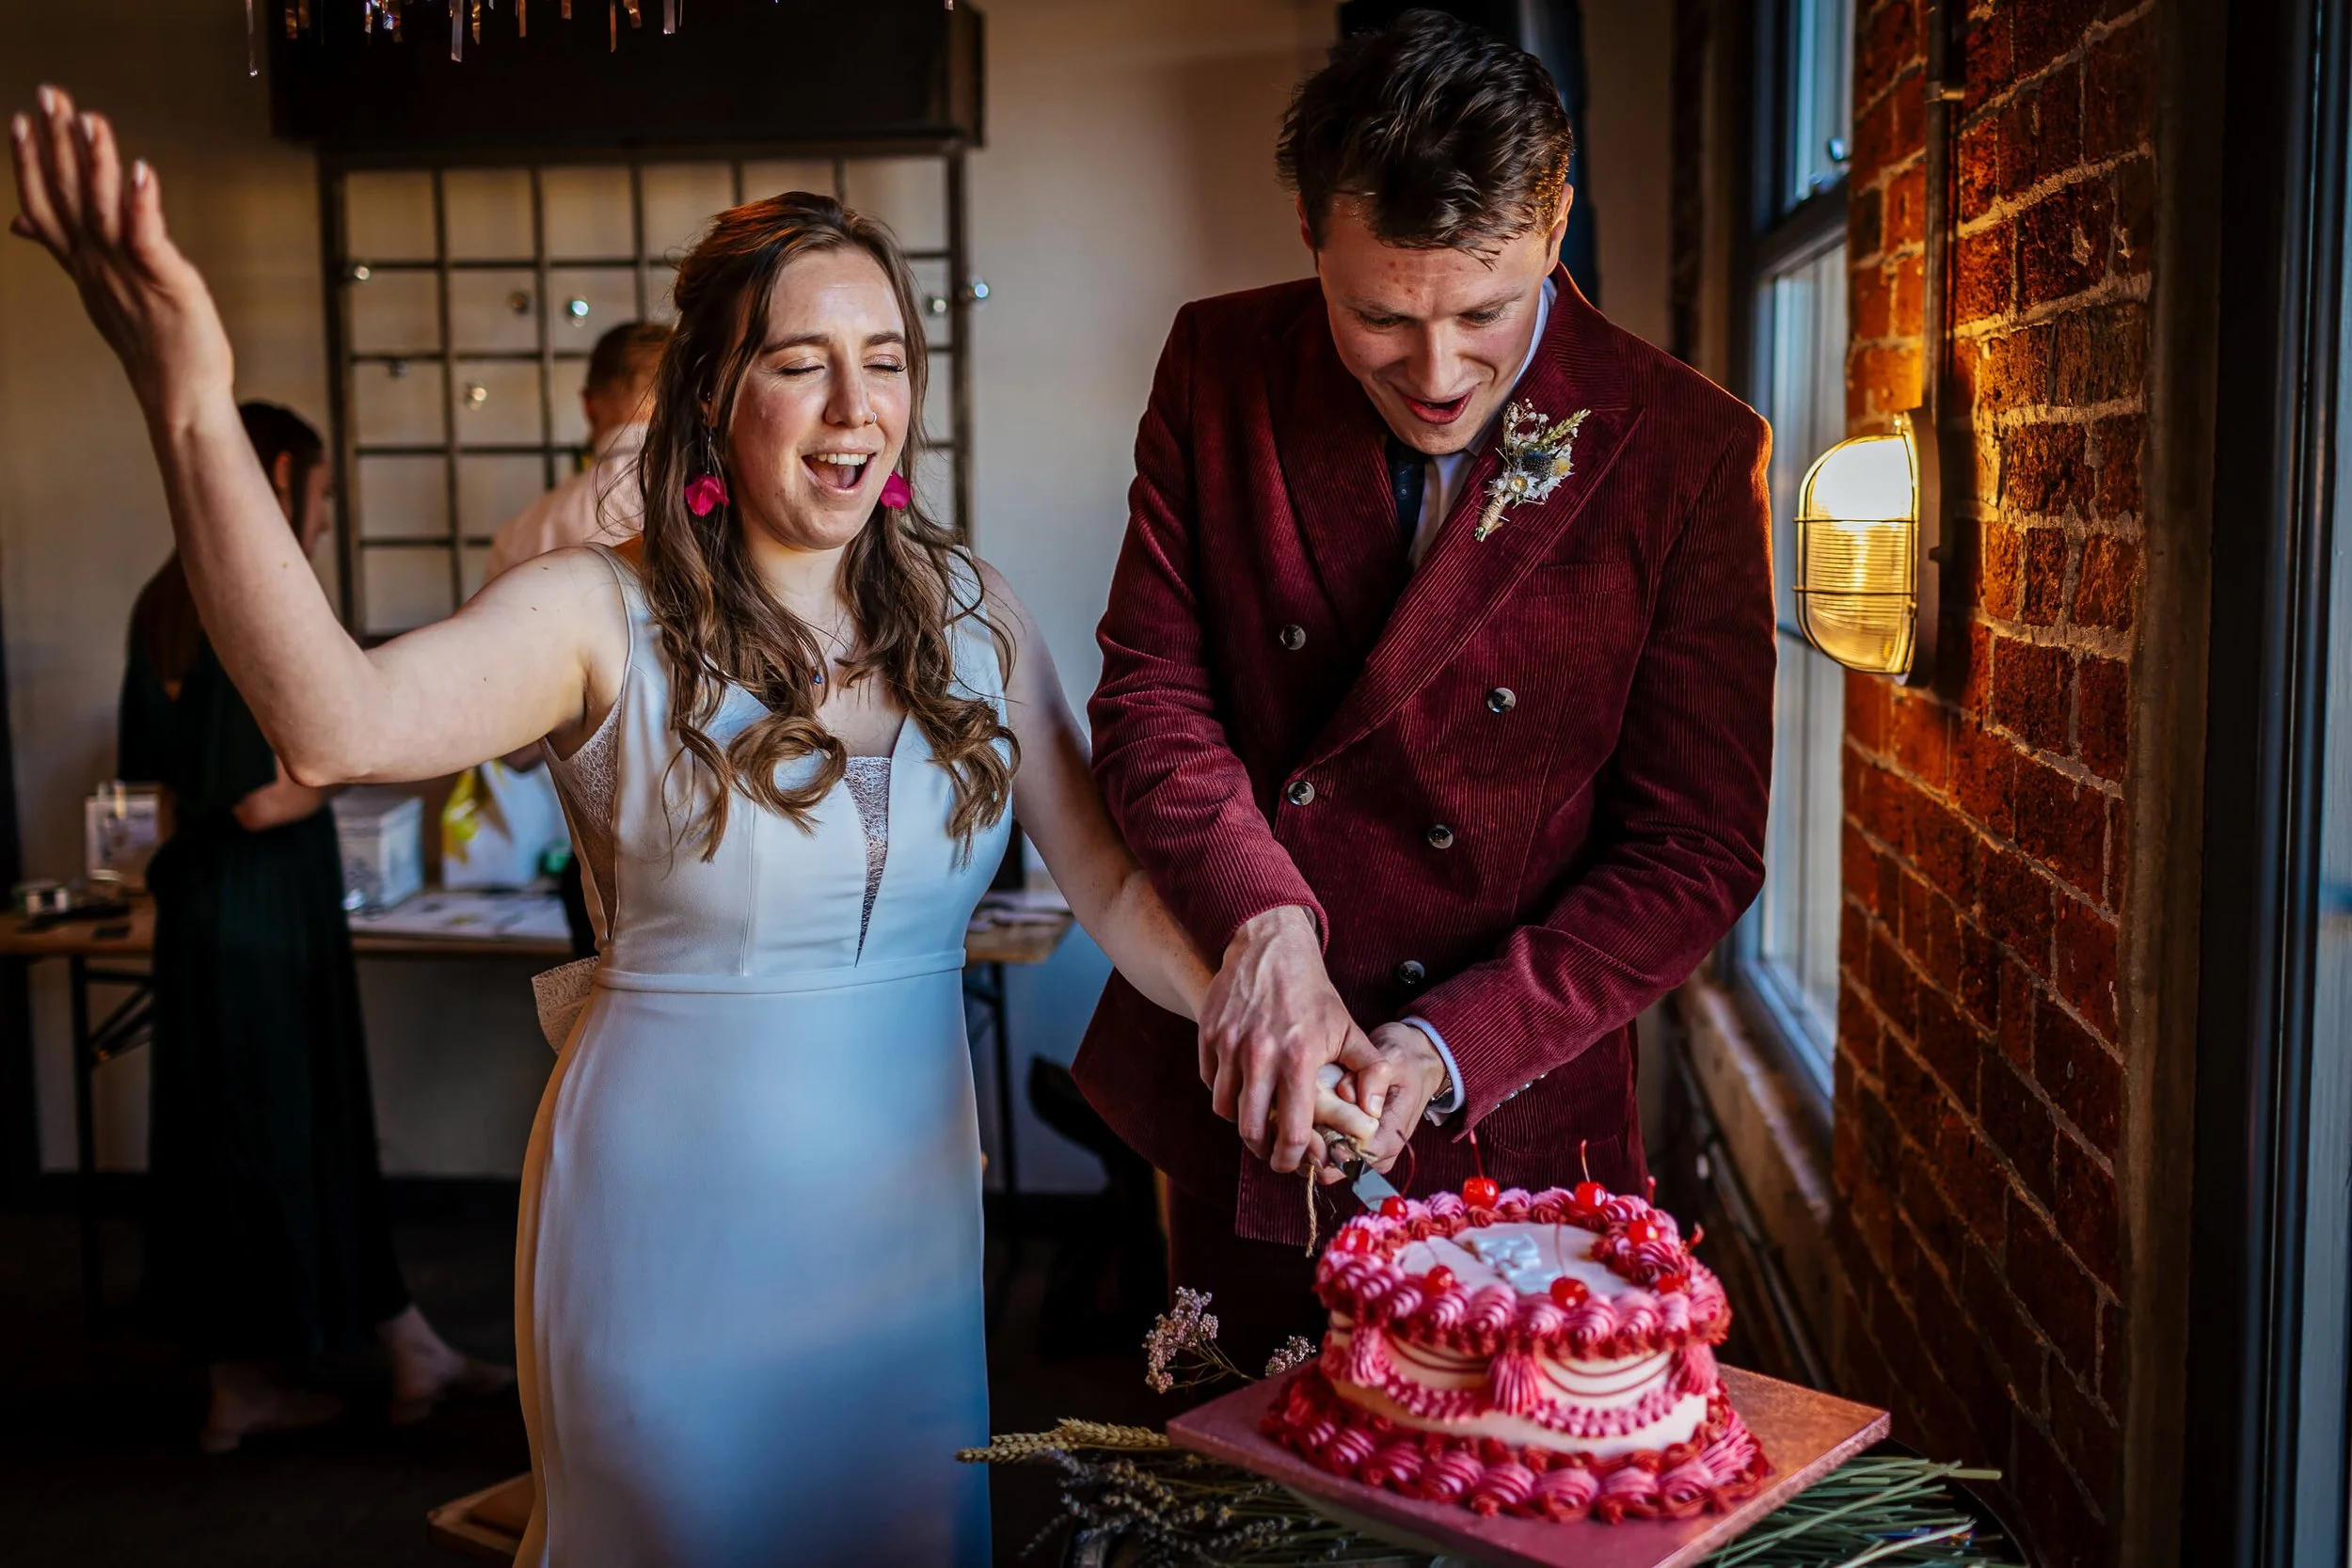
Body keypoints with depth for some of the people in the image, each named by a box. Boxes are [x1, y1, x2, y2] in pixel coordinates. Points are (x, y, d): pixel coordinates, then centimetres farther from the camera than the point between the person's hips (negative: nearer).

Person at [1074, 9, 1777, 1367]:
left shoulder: (1692, 455, -12)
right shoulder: (1219, 370, -4)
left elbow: (1696, 852, -9)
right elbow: (1152, 689, -4)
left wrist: (1449, 1047, -19)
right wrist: (1261, 920, -22)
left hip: (1511, 1138, -2)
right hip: (1237, 1108, 3)